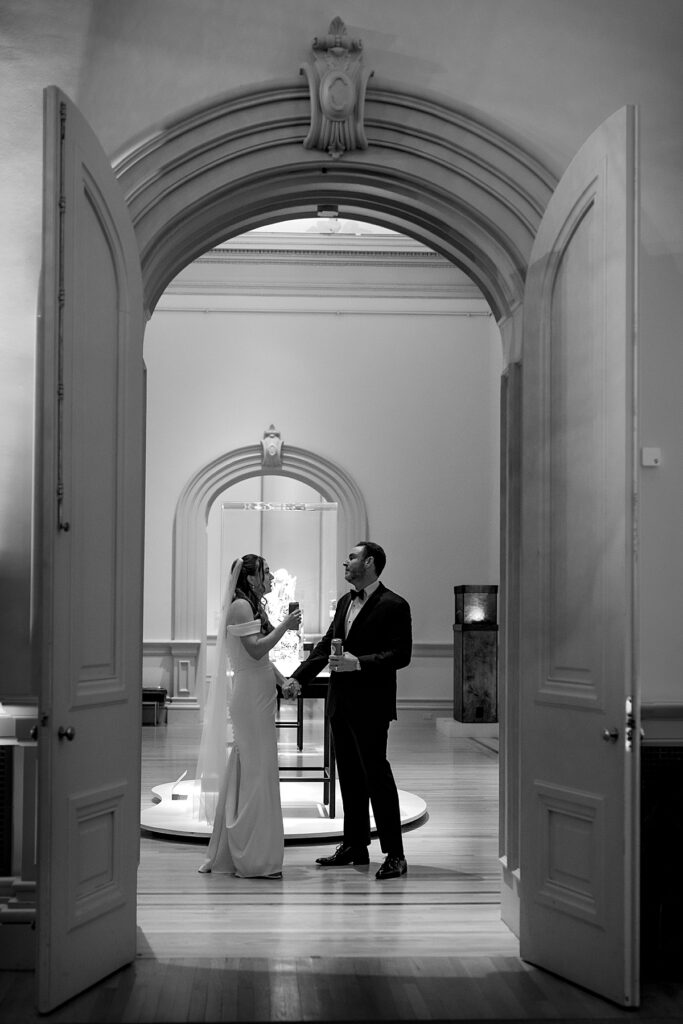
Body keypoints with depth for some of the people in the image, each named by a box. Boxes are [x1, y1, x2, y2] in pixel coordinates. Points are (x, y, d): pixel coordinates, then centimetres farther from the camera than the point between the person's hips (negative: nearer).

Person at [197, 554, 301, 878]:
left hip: (261, 696, 10)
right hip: (251, 696, -10)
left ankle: (229, 853, 20)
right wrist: (284, 626, -15)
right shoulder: (240, 606, -11)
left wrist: (284, 682, 6)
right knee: (258, 772, -5)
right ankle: (254, 859, 2)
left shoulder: (254, 606, 18)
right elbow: (256, 648, -22)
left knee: (244, 772, 12)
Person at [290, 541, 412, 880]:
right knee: (349, 776, 14)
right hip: (340, 702, 8)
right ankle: (355, 846, 24)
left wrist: (359, 662, -22)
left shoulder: (393, 606, -9)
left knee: (376, 774, -7)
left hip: (370, 704, -8)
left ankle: (394, 854, 0)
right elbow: (325, 646, 17)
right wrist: (296, 679, 8)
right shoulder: (344, 602, 16)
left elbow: (400, 655, -14)